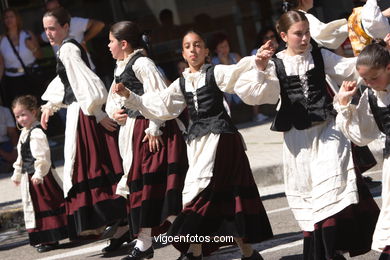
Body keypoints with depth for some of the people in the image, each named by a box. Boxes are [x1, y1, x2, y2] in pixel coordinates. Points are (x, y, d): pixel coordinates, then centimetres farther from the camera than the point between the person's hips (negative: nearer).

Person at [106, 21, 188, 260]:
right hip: (131, 131, 9)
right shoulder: (121, 69, 17)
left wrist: (154, 128, -21)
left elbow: (158, 96, -19)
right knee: (136, 184, 9)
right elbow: (112, 101, 26)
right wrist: (113, 112, 4)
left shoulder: (141, 64, -11)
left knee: (151, 183, -12)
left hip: (149, 131, -9)